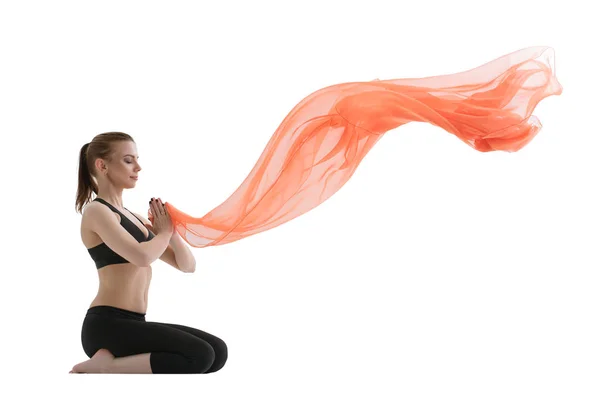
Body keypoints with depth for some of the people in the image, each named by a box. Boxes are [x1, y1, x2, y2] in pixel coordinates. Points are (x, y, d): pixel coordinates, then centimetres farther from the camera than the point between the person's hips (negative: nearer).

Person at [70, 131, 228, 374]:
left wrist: (172, 231, 0)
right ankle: (101, 368, -14)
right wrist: (163, 232, -2)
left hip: (132, 325, 9)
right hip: (107, 325, -9)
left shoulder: (134, 218, 19)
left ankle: (115, 361, -3)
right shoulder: (97, 211, -6)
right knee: (200, 355, -21)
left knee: (218, 351, 2)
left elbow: (187, 265, 18)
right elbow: (142, 256, -23)